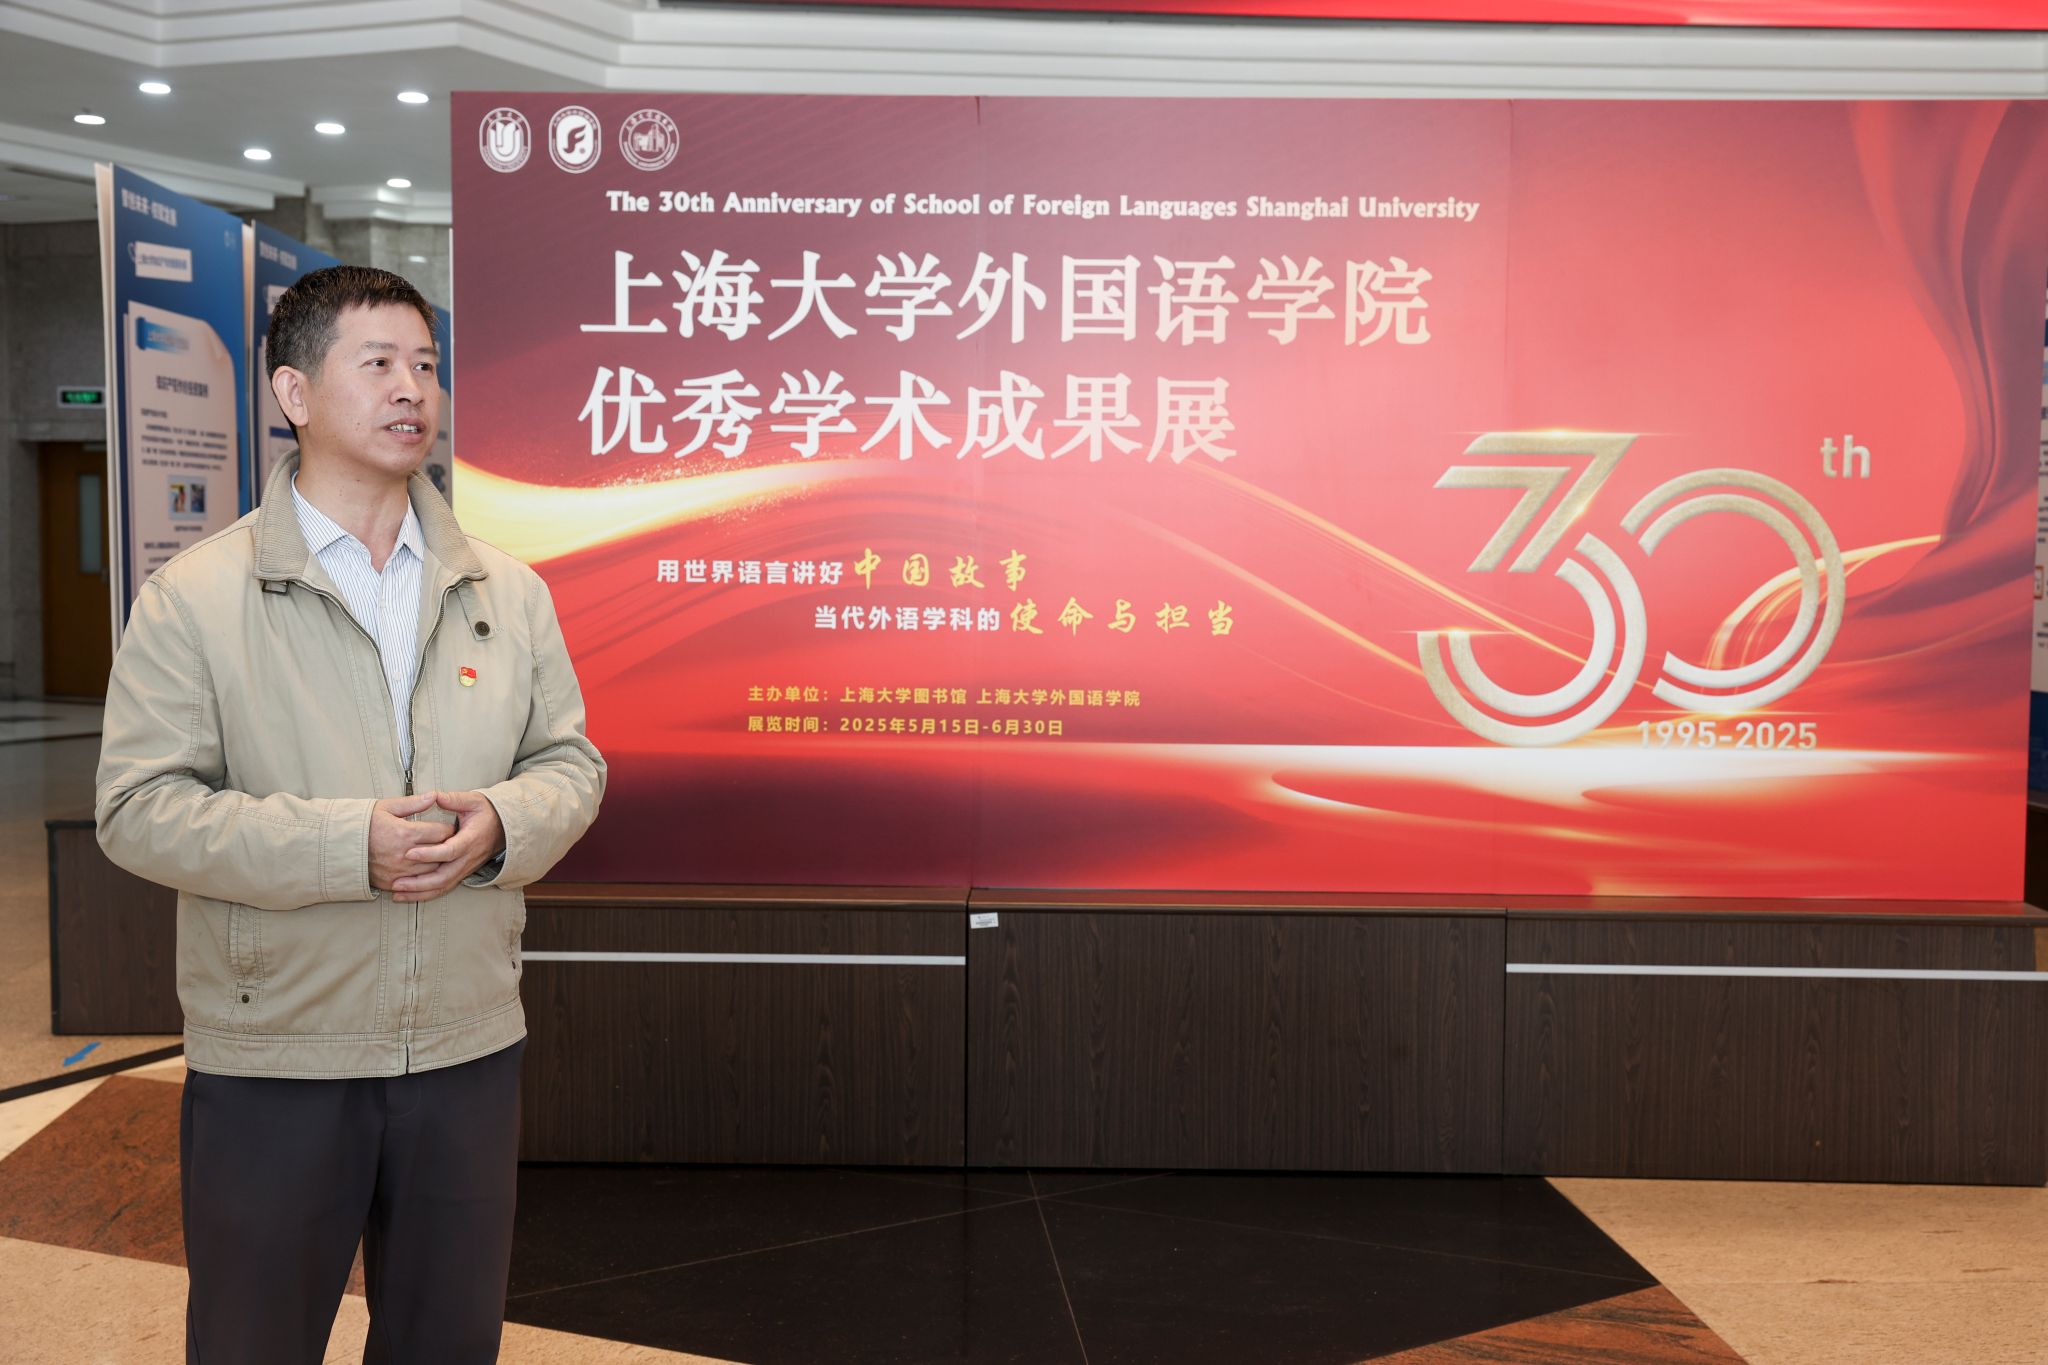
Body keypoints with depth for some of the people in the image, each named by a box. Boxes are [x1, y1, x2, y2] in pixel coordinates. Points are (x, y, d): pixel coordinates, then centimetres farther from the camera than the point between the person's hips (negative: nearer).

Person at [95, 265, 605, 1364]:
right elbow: (140, 808, -11)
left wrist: (501, 825, -14)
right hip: (270, 1057, -3)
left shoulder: (508, 592, 6)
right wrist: (347, 845, -22)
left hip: (469, 1044, 4)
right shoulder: (193, 598, -6)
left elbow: (571, 762, 8)